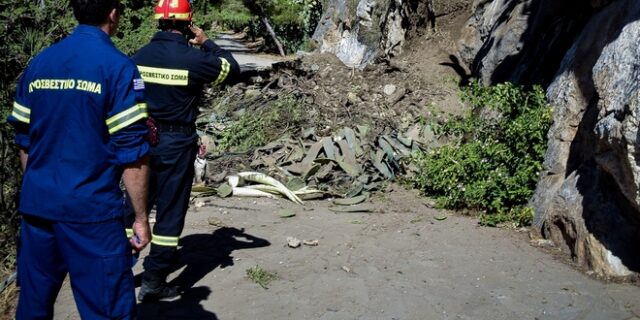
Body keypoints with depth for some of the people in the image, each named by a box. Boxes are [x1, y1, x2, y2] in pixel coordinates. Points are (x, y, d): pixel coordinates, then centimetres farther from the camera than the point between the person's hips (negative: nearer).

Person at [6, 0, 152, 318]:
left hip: (37, 206, 6)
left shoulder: (38, 63, 7)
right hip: (91, 210, -6)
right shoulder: (117, 67, -11)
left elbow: (24, 141, 13)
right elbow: (131, 152, -13)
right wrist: (141, 217, -6)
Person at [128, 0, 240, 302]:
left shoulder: (139, 56, 2)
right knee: (170, 211, 4)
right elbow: (232, 68, 3)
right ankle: (153, 282, 9)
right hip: (176, 144, -4)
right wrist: (206, 42, 12)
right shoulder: (193, 58, -12)